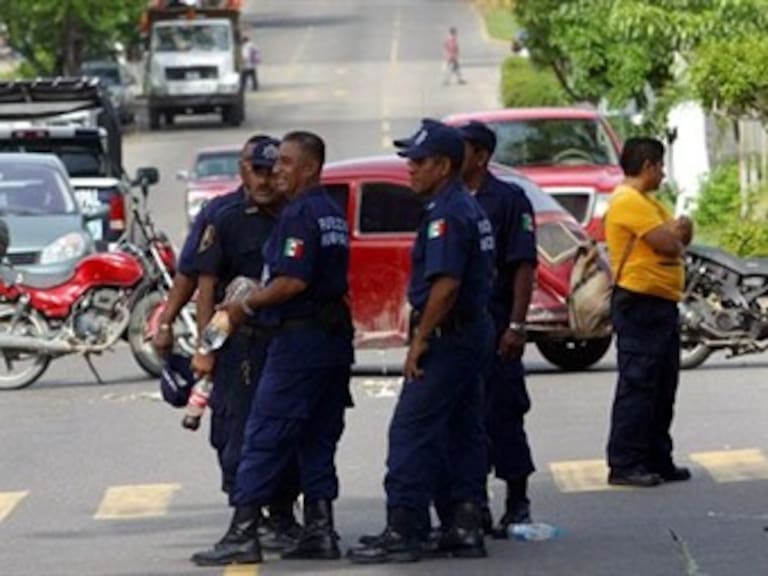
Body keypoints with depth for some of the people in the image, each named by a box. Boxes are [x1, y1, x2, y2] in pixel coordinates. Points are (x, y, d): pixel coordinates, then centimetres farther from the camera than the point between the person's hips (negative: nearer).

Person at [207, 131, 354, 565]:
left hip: (299, 339, -9)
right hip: (335, 337, 9)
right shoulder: (334, 215, 16)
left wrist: (247, 306, -10)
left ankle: (245, 534, -8)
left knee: (264, 439, -6)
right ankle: (320, 531, 9)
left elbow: (294, 282, -22)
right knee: (318, 442, 11)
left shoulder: (299, 215, -14)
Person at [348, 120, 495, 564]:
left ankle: (403, 530, -11)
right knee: (465, 431, 11)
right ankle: (467, 527, 11)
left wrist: (420, 339, -19)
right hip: (474, 332, 11)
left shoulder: (446, 214, -17)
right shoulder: (471, 209, 15)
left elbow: (446, 284, -26)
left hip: (447, 337, -11)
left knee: (412, 431, -9)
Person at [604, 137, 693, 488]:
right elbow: (668, 244, -19)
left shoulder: (646, 202, 21)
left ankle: (658, 460, 19)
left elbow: (678, 239, 18)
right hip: (639, 304, -11)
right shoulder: (629, 201, -13)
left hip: (661, 305, 11)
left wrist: (677, 234, -5)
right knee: (637, 385, -10)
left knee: (663, 387, 13)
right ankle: (624, 465, -9)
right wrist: (676, 234, 3)